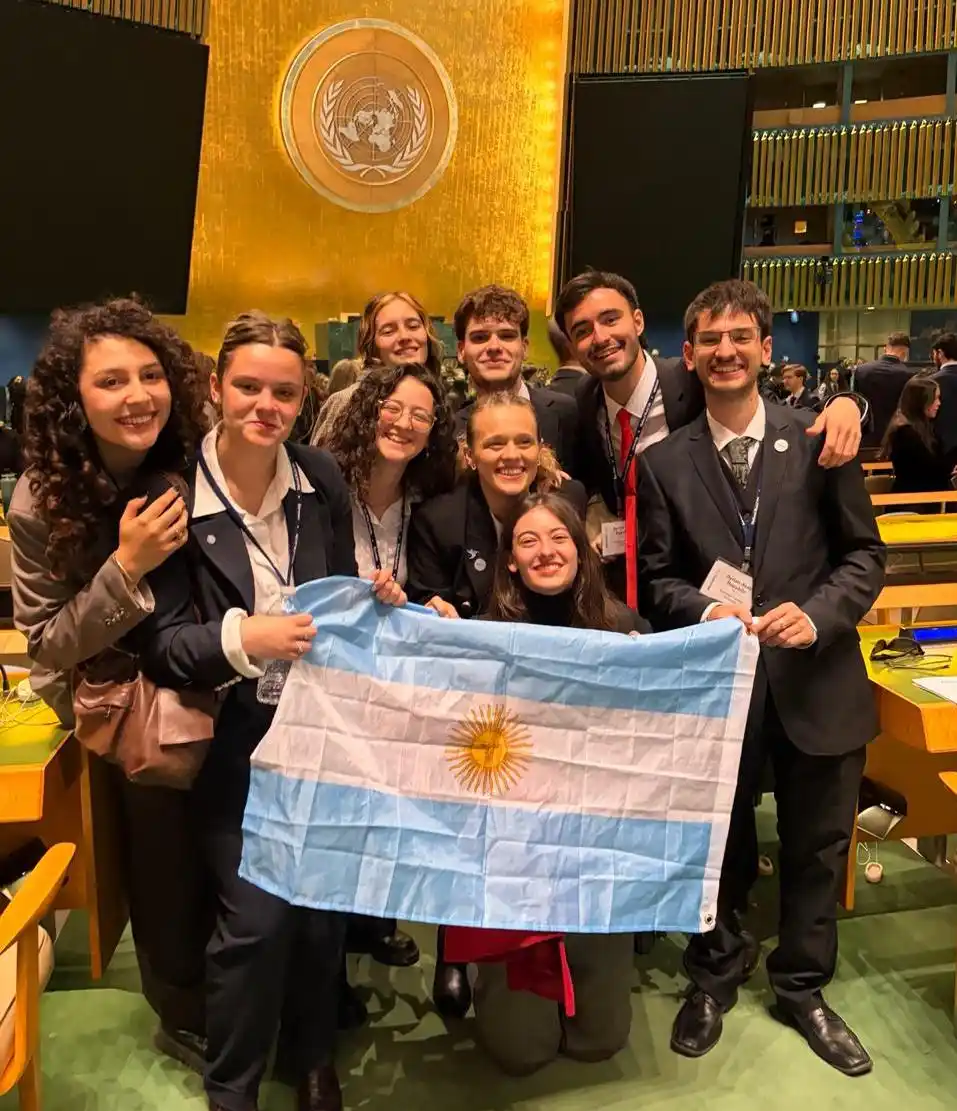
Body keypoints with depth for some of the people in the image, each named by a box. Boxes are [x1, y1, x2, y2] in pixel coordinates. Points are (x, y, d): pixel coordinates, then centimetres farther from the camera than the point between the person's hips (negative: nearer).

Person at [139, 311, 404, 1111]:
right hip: (234, 742, -3)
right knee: (257, 917, -2)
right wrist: (243, 639, -30)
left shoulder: (323, 479, -1)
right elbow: (160, 644, -13)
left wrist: (374, 599, -12)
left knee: (326, 904, 12)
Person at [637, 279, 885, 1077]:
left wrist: (817, 613, -18)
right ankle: (714, 979, 43)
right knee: (718, 844, 17)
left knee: (817, 847, 16)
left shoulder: (818, 441, -3)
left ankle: (803, 988, 42)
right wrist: (705, 611, -19)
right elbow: (656, 577, -1)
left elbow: (864, 554, -2)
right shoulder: (664, 462, -1)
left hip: (815, 678, 1)